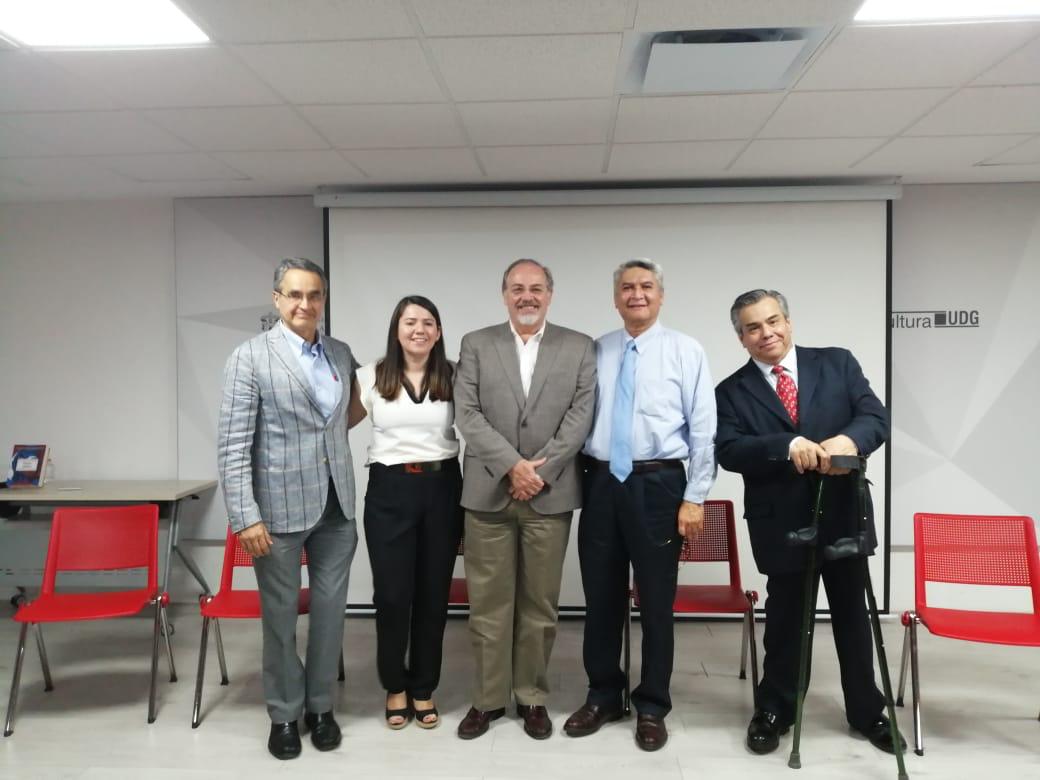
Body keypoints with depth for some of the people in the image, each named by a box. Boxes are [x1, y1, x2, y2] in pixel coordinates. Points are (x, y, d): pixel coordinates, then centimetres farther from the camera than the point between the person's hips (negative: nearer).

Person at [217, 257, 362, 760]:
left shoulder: (341, 354, 6)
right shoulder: (249, 357, -8)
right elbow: (232, 445, -11)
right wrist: (245, 517, -16)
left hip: (336, 505, 4)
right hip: (279, 508, -4)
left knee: (330, 610, 13)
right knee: (280, 615, 10)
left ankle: (320, 706, 32)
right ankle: (284, 714, 30)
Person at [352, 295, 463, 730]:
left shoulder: (454, 377, 2)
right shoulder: (372, 376, 1)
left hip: (441, 488, 1)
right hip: (389, 490, -1)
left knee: (433, 593, 8)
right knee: (392, 594, 2)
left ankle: (423, 688, 26)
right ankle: (395, 686, 25)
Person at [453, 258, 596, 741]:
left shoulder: (579, 348, 6)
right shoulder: (476, 344, 6)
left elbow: (581, 415, -3)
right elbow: (468, 415, -4)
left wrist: (540, 470, -12)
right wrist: (512, 465, -13)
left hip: (550, 494, 0)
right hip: (488, 492, 0)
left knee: (540, 602, 9)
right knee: (488, 601, 7)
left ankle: (532, 697, 25)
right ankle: (488, 697, 23)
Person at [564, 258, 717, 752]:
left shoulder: (686, 352, 0)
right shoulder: (595, 351, 9)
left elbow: (703, 429, -4)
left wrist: (695, 497, -8)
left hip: (658, 484, -3)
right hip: (601, 483, 3)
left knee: (656, 601, 7)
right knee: (601, 596, 12)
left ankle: (651, 707, 26)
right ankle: (603, 697, 31)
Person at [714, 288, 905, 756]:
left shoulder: (837, 363, 3)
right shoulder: (732, 392, -1)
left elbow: (877, 417, -6)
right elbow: (729, 452, -14)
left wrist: (848, 440, -29)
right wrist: (788, 446, -29)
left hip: (844, 515, 2)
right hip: (782, 524, -1)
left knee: (853, 616, 16)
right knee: (785, 618, 12)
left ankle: (866, 711, 36)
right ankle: (774, 710, 32)